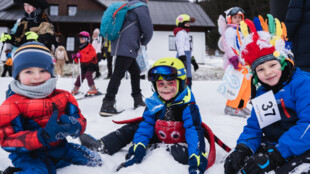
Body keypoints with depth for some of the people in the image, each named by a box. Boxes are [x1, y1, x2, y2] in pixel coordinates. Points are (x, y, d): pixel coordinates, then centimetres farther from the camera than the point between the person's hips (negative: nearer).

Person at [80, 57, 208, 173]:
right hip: (158, 139, 5)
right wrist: (135, 154, -22)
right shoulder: (153, 104, -8)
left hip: (181, 144, -4)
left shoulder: (188, 107, -22)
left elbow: (195, 134, -30)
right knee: (132, 128, -2)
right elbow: (145, 128, -9)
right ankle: (101, 146, -11)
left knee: (184, 155, -37)